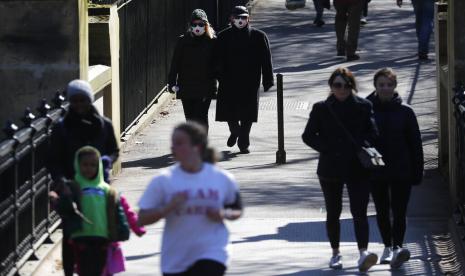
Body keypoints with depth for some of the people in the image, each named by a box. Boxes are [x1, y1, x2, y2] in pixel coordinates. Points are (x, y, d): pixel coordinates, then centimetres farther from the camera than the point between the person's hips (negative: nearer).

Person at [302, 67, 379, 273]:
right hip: (330, 168, 1)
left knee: (359, 211, -13)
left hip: (357, 168, -1)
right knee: (333, 213, 11)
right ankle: (336, 253, 23)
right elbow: (308, 136, 4)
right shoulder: (322, 109, 2)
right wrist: (327, 149, -9)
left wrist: (363, 147, -16)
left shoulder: (363, 107, 2)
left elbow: (373, 134, 3)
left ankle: (363, 252, -21)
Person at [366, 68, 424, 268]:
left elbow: (415, 144, 2)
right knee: (382, 212, 12)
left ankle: (397, 247, -14)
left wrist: (417, 172, -1)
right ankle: (388, 247, 23)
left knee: (399, 212, -8)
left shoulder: (405, 112, -2)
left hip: (401, 172, -2)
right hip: (375, 173, 2)